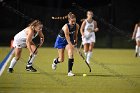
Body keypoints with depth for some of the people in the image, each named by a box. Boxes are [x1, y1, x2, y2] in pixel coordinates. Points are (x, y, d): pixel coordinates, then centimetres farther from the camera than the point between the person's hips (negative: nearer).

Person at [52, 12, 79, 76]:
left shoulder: (76, 26, -14)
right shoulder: (66, 27, -31)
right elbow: (67, 37, -35)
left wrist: (75, 40, 16)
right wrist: (71, 46, -45)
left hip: (70, 40, 4)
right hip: (61, 40, -4)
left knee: (71, 54, -23)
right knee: (61, 59, 2)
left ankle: (70, 71, -18)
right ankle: (55, 61, 41)